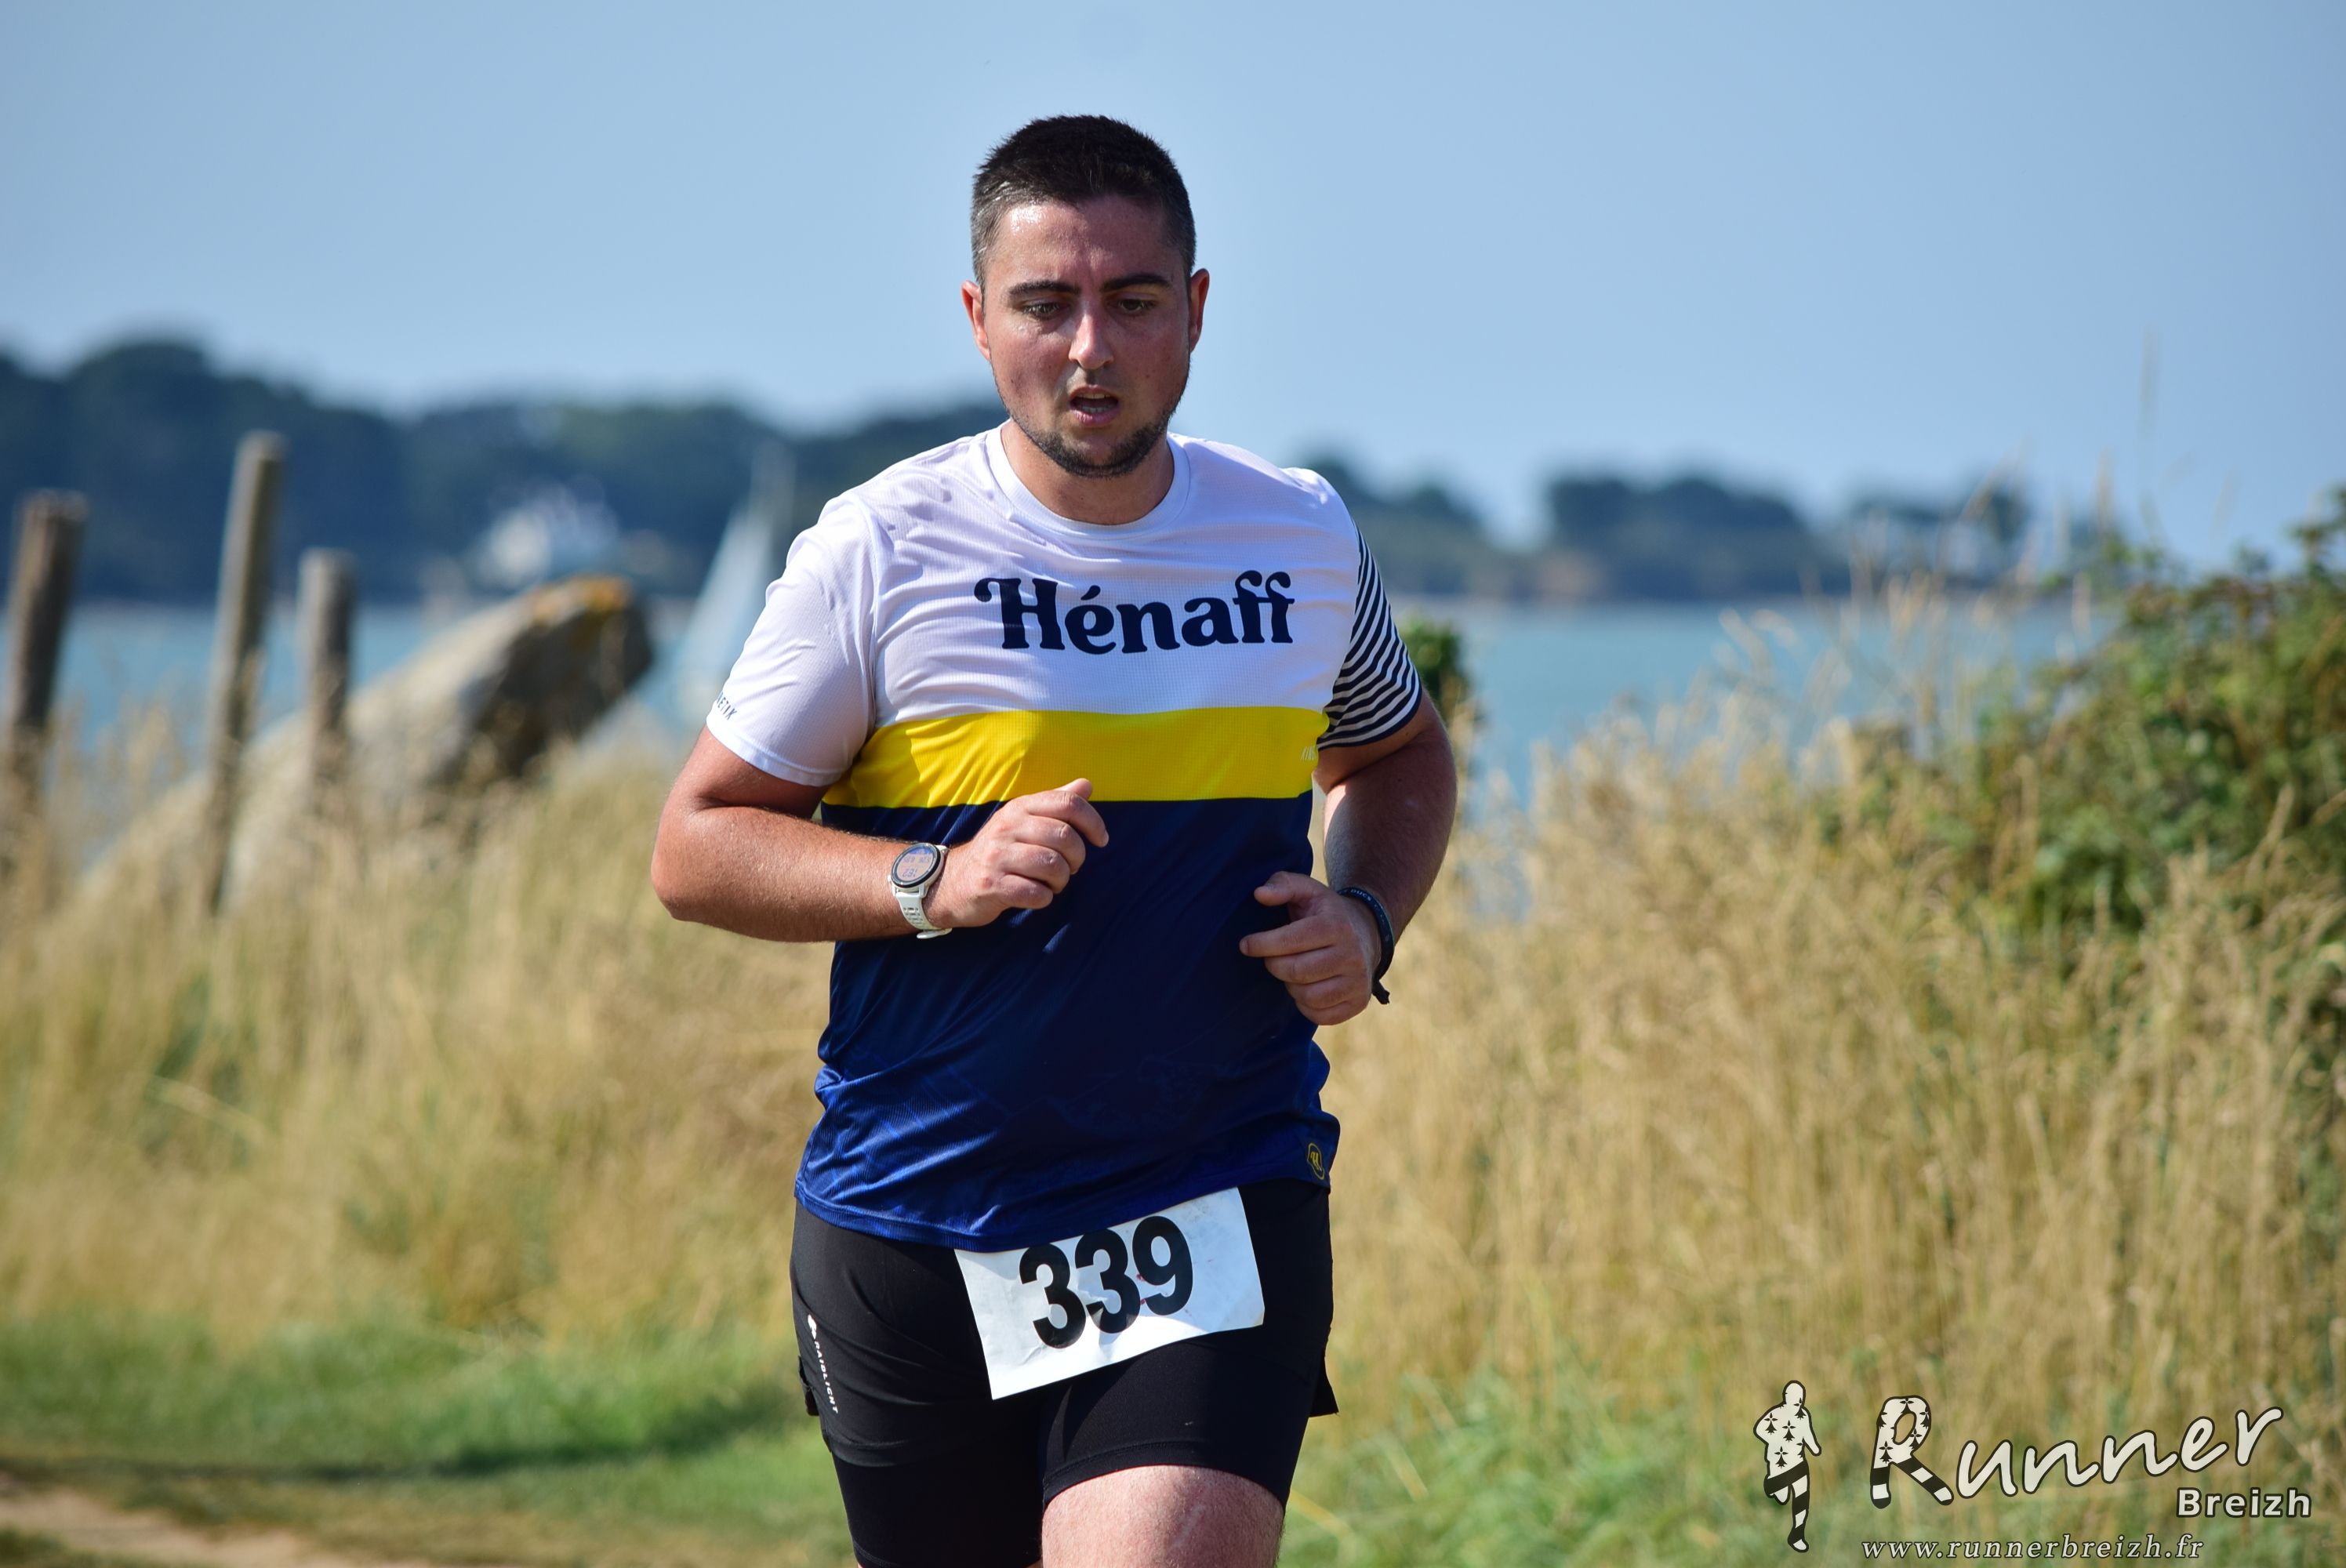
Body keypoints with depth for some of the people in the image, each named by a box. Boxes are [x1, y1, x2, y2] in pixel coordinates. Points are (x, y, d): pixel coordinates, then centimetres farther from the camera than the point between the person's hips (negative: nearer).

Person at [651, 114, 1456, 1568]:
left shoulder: (1305, 538, 4)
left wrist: (1366, 924, 3)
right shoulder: (881, 549, -5)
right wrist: (936, 885, -17)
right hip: (911, 1218, 0)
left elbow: (1399, 753, 24)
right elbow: (695, 847, -1)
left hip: (1217, 1215, 0)